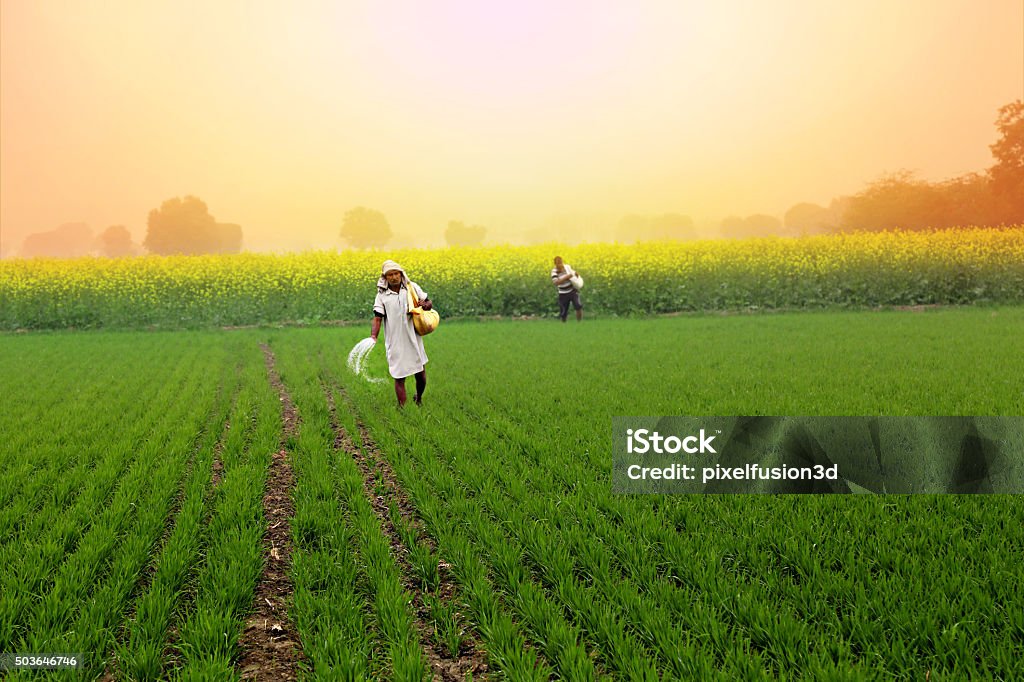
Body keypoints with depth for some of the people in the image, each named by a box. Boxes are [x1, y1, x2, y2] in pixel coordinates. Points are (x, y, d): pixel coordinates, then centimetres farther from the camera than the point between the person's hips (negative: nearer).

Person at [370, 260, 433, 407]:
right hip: (395, 344, -2)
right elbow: (377, 318, -10)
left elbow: (429, 303, 14)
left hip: (414, 340, 2)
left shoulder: (412, 287, 3)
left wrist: (425, 305, -11)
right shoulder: (382, 296, -2)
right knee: (399, 378, 0)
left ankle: (419, 398, 39)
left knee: (421, 374, 10)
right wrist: (373, 337, -27)